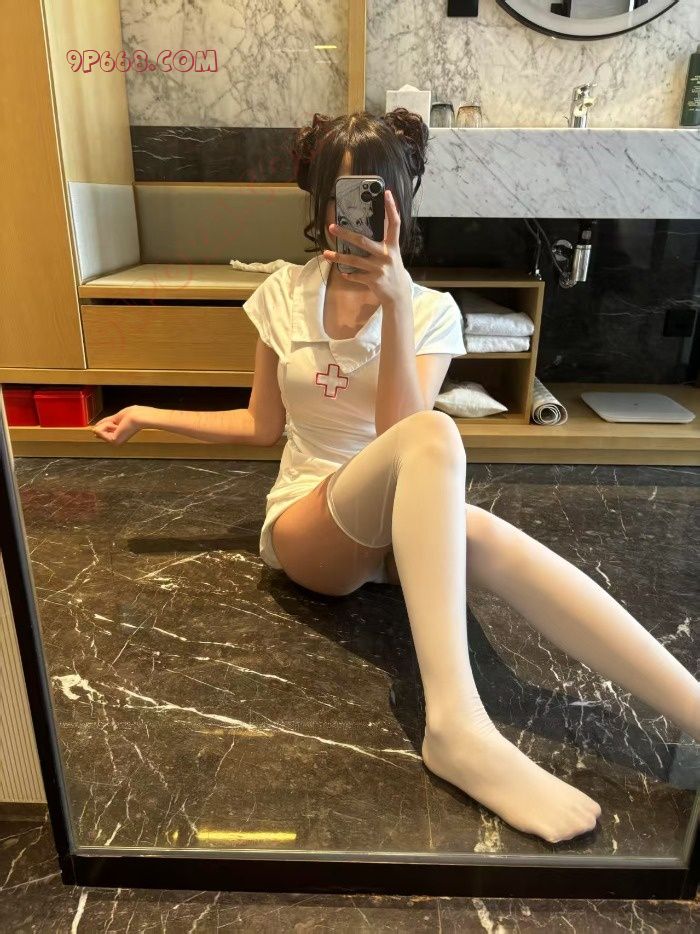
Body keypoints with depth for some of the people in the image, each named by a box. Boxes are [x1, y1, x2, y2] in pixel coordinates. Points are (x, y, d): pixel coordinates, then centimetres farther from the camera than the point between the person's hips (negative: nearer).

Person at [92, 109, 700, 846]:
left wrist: (395, 307, -23)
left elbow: (396, 436, -14)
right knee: (434, 437, -35)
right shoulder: (285, 293, 6)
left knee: (490, 541, -36)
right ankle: (456, 725, -46)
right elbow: (263, 425, 14)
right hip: (309, 527, -1)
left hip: (408, 527, 1)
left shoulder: (431, 310, 2)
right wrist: (149, 416, 9)